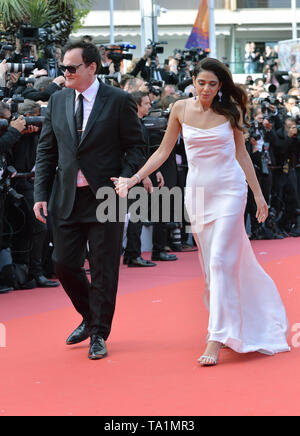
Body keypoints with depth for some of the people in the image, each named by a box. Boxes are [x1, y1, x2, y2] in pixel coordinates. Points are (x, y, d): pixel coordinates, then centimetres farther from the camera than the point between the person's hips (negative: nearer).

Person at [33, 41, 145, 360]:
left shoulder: (119, 101, -4)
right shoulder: (58, 101, 8)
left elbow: (135, 146, -1)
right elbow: (46, 151, 11)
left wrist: (126, 180, -17)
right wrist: (41, 194, 3)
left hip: (105, 198, -4)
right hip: (67, 199, 4)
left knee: (103, 269, 2)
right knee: (64, 264, 6)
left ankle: (99, 334, 15)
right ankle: (89, 318, 31)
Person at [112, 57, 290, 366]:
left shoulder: (230, 111, -1)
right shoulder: (181, 109, 1)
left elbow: (241, 153, 7)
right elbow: (163, 151, 6)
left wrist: (258, 194, 8)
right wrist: (133, 179, -3)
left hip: (229, 190, -3)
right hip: (197, 191, 3)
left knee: (221, 261, -12)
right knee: (209, 265, 7)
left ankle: (217, 339, -13)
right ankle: (231, 324, 25)